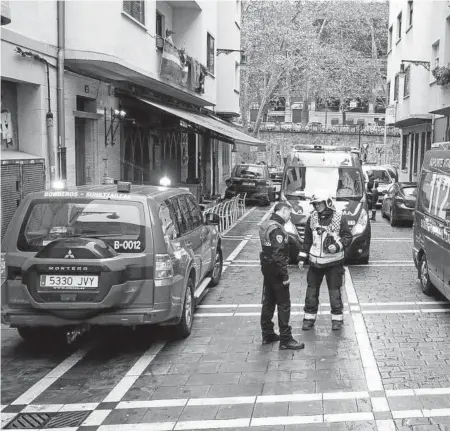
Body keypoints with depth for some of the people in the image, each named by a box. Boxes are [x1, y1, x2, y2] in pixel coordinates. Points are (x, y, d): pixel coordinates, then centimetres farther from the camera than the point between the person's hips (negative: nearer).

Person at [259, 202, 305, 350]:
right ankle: (285, 340, 1)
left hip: (266, 267, 10)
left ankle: (267, 335, 25)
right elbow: (278, 254, -25)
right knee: (284, 305, -3)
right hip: (276, 271, -10)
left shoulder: (266, 225, 10)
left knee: (268, 303, 16)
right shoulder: (277, 229, -20)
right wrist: (285, 275, -20)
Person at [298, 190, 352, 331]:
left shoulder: (340, 218, -4)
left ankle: (337, 318, 17)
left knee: (335, 291, 4)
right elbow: (307, 240, 11)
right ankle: (309, 317, 19)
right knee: (311, 291, 7)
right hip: (315, 262, 3)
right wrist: (302, 257, 6)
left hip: (334, 262, -3)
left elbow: (347, 236, -2)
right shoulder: (312, 218, 6)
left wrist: (337, 246, -20)